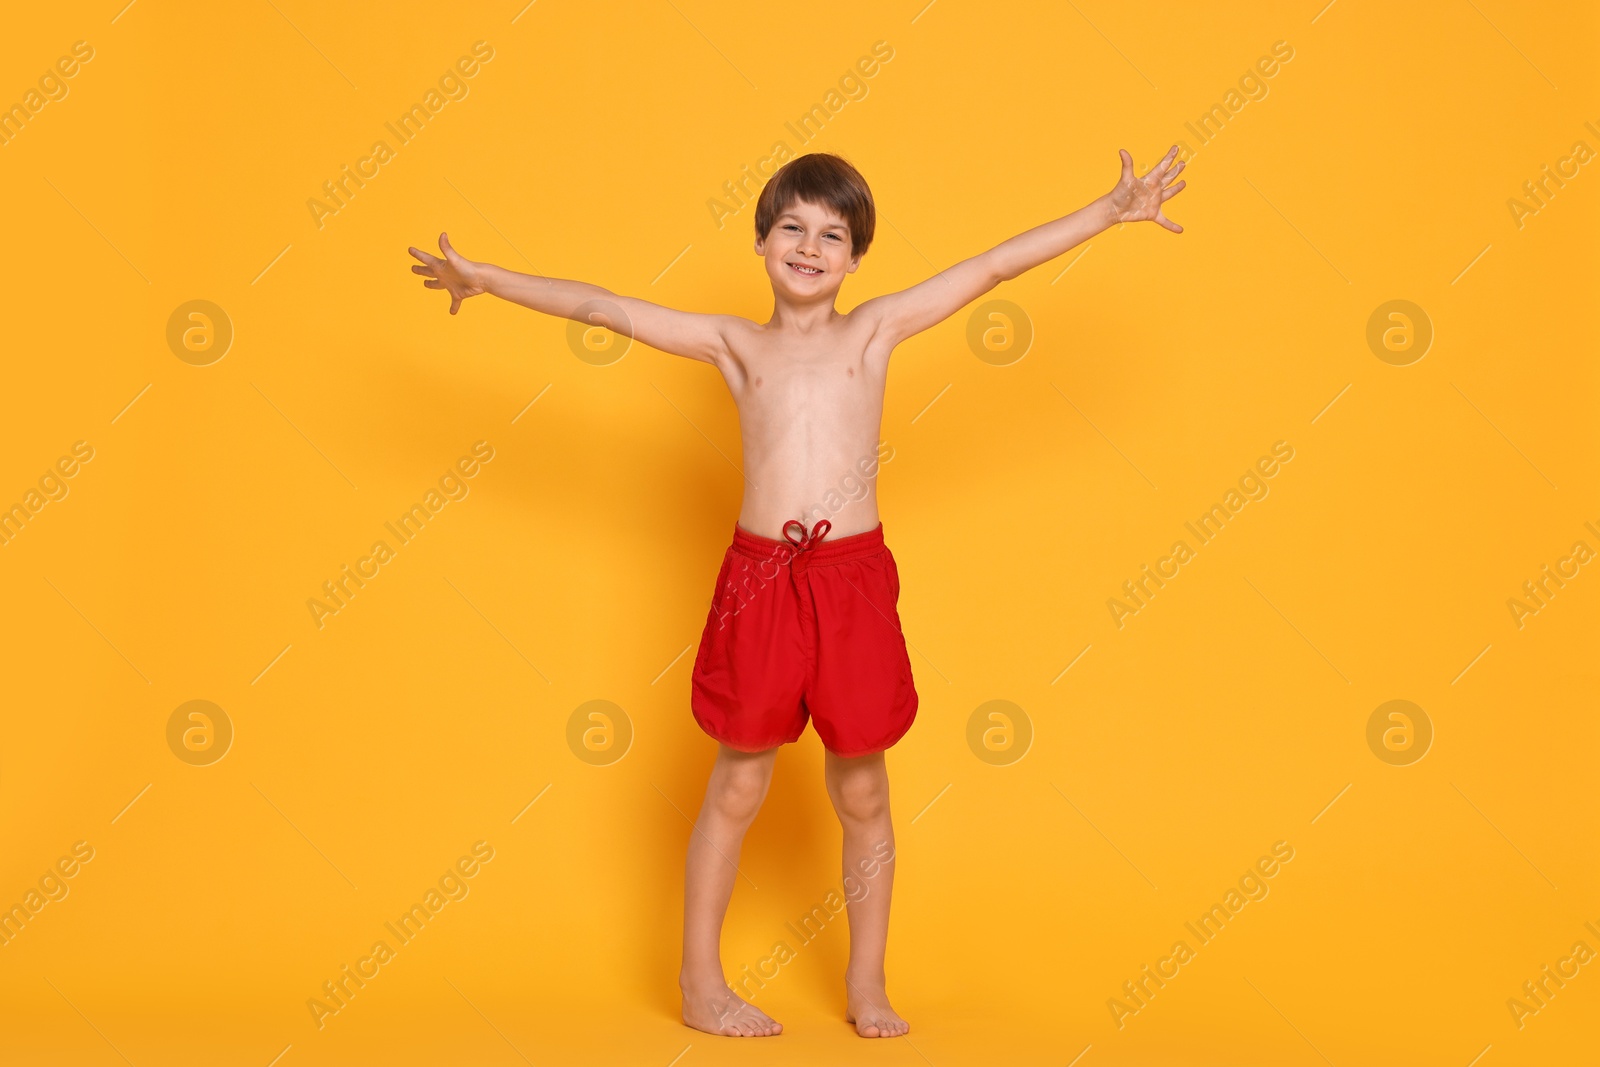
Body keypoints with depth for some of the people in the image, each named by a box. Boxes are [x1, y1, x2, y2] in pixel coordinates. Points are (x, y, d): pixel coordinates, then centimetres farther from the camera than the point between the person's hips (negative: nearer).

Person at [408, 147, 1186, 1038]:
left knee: (862, 794, 10)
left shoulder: (876, 330, 7)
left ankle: (868, 984, 24)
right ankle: (702, 982, 21)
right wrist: (487, 279, 4)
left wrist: (1111, 212, 3)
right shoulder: (735, 344, 8)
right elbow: (602, 308, 7)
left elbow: (991, 269, 4)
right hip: (759, 579, 0)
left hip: (854, 580, 0)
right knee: (738, 788, 8)